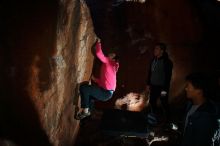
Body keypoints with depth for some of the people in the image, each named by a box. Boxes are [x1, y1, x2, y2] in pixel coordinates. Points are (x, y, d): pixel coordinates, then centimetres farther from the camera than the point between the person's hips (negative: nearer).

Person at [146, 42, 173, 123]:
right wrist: (148, 84, 13)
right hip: (154, 86, 6)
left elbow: (168, 76, -15)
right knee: (152, 101, 15)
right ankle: (155, 116, 34)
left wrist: (165, 89, -17)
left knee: (164, 104, 5)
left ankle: (167, 119, 21)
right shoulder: (153, 60, 4)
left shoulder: (167, 62, -14)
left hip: (162, 87, -6)